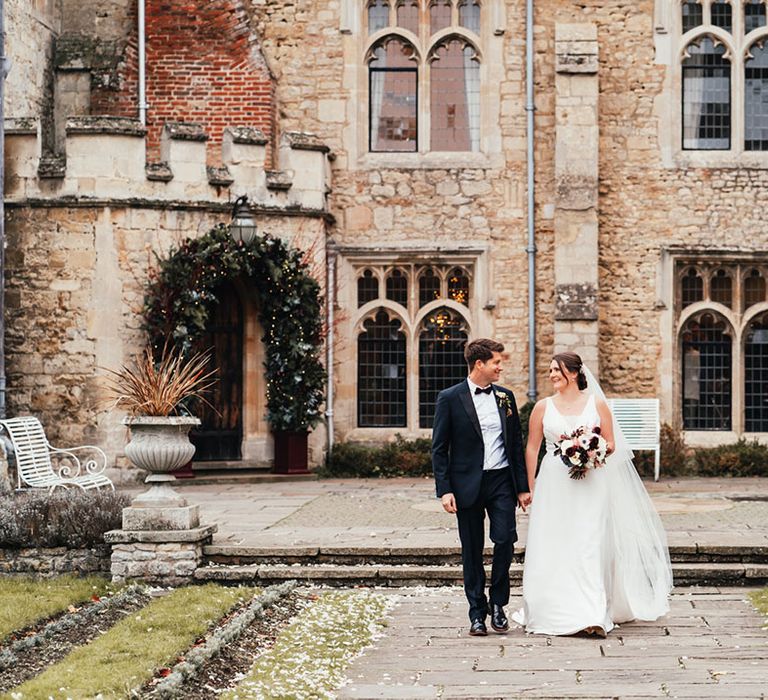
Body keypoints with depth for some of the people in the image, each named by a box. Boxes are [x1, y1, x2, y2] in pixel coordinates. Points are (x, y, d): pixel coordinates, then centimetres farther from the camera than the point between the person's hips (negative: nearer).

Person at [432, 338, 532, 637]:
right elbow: (439, 448, -3)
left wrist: (522, 486, 8)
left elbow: (516, 444, 12)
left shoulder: (505, 397, 8)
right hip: (468, 485, -2)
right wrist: (444, 489, -10)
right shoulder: (450, 398, -3)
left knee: (505, 540, -7)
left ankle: (498, 604, 11)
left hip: (502, 481, 2)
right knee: (472, 551, 4)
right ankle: (477, 613, 14)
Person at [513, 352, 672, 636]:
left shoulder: (596, 403, 5)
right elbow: (532, 448, 8)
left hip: (590, 484, -1)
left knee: (589, 546, -9)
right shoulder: (543, 407, 7)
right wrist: (530, 487, 3)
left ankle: (593, 615, -11)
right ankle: (554, 612, 13)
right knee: (553, 548, 0)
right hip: (554, 485, 1)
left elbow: (611, 444, 7)